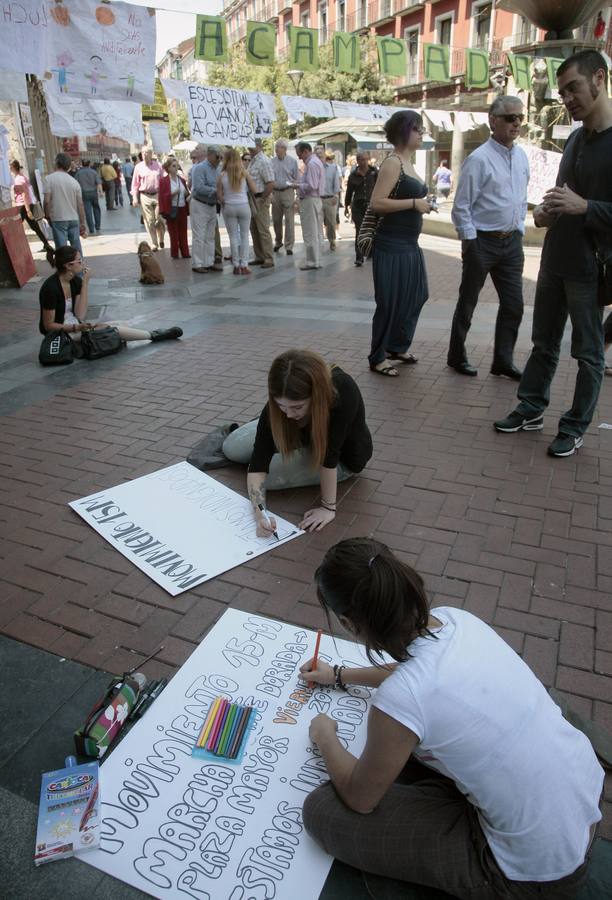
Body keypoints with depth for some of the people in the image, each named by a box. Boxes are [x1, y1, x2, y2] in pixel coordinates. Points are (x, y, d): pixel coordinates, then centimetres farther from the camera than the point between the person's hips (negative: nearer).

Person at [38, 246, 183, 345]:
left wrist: (85, 283, -12)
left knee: (121, 324, -8)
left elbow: (80, 315, -8)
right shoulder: (51, 288, -21)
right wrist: (77, 328, -26)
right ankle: (154, 335, -6)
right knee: (111, 329, -16)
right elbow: (49, 325, -17)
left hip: (74, 326, 8)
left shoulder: (75, 281, 1)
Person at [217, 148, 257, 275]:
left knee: (233, 236, 8)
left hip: (229, 207, 0)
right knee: (244, 236, 9)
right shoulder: (244, 173, -5)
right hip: (244, 207, 0)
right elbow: (254, 190, -2)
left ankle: (236, 266, 9)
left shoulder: (222, 175, -5)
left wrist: (224, 204, 13)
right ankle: (244, 265, 6)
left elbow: (219, 195, -4)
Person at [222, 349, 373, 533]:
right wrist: (260, 513, -44)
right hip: (300, 434, 4)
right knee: (231, 448, 1)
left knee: (271, 475, -16)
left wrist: (328, 507, -34)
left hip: (343, 457, -3)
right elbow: (258, 465, -31)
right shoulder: (278, 404, -33)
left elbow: (329, 456, -39)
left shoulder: (343, 391, -44)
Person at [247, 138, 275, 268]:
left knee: (263, 230, -5)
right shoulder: (252, 160, 13)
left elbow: (270, 184, -21)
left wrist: (261, 199, -16)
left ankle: (269, 260, 1)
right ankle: (259, 257, 22)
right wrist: (251, 199, 12)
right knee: (254, 230, 13)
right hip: (252, 199, 9)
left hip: (260, 199, -9)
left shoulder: (264, 161, -14)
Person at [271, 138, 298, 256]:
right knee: (276, 220, 10)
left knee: (289, 220, -5)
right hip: (275, 192, 3)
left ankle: (289, 246, -1)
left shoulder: (292, 161, 1)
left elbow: (296, 179, 1)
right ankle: (278, 242, 28)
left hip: (288, 192, -2)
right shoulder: (271, 161, 6)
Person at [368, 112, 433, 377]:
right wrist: (414, 203, -19)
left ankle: (397, 347, 31)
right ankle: (378, 358, 11)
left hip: (409, 244, 10)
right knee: (390, 302, -3)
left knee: (414, 297, 16)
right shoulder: (393, 163, -12)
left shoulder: (407, 163, 15)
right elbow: (377, 203, -22)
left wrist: (421, 204, 12)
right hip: (391, 244, -10)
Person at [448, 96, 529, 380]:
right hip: (482, 241, -6)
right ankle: (456, 357, 22)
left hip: (512, 242, 7)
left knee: (513, 304, 6)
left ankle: (503, 361, 19)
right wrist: (471, 244, -14)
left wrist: (519, 232, 12)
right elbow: (461, 207, -12)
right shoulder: (479, 159, -11)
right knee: (467, 303, 6)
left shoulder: (521, 156, 10)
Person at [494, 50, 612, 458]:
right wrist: (549, 212, 4)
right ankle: (532, 409, 27)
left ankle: (576, 427, 15)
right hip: (554, 259, 7)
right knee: (544, 343, 15)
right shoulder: (576, 138, 12)